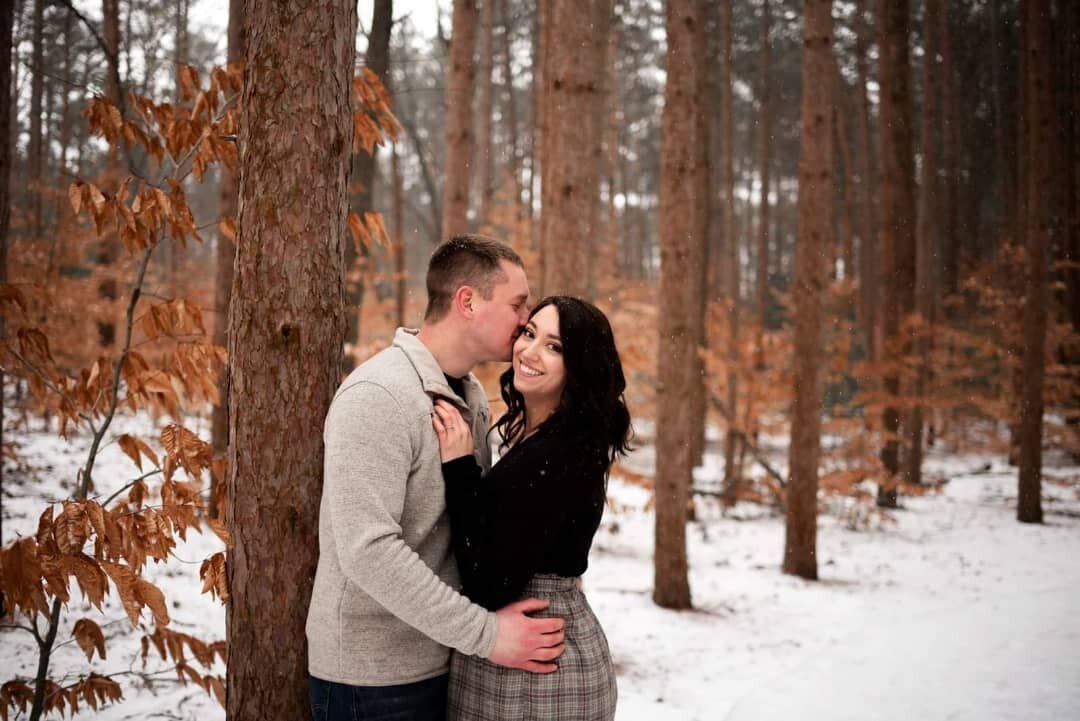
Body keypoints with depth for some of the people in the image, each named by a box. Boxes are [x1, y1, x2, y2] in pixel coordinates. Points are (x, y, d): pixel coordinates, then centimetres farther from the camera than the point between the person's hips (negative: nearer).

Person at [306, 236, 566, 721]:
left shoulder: (470, 393, 7)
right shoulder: (378, 395, -20)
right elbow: (367, 550, -27)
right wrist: (485, 634, -24)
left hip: (447, 661, 8)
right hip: (376, 678, -8)